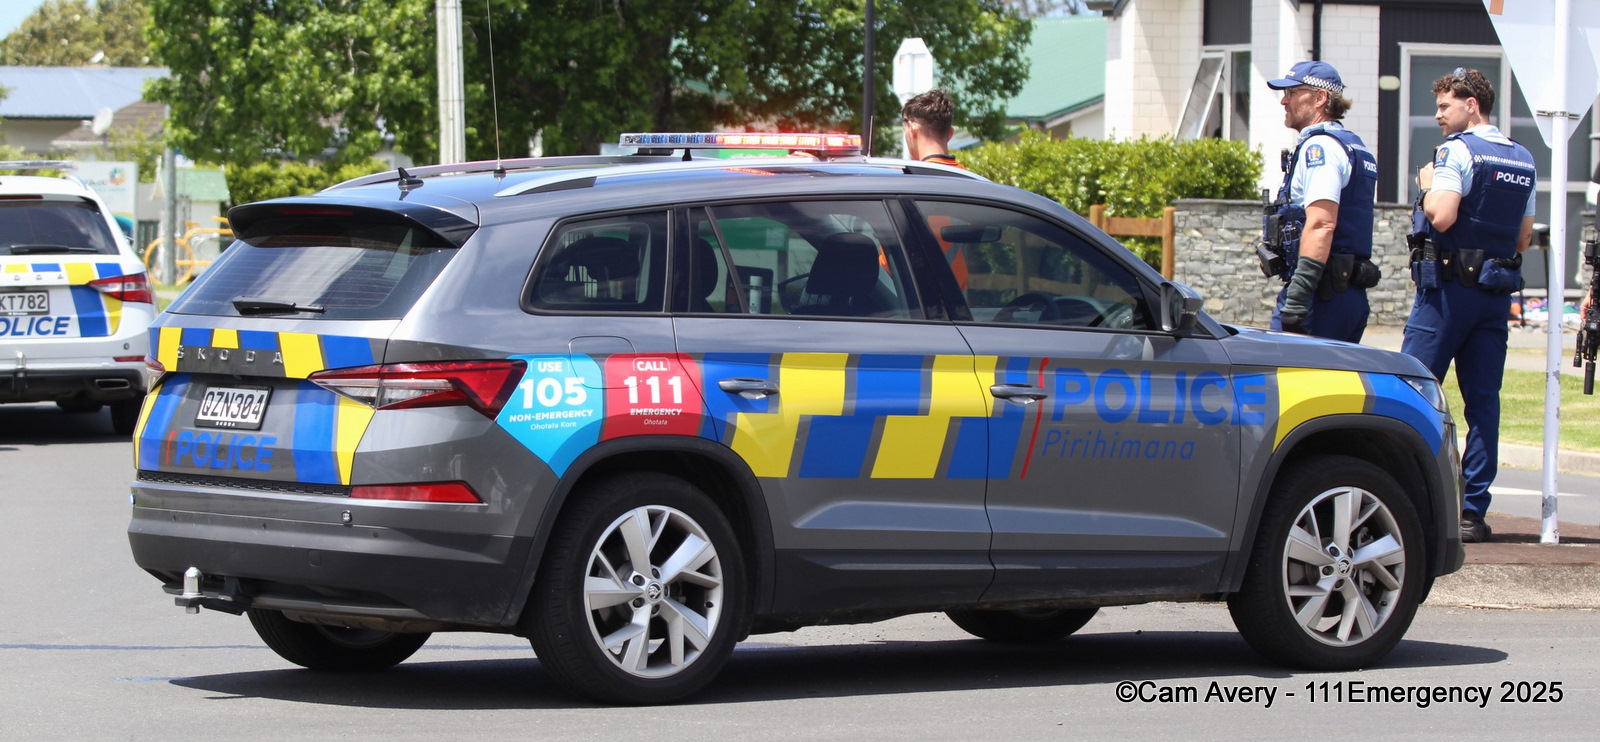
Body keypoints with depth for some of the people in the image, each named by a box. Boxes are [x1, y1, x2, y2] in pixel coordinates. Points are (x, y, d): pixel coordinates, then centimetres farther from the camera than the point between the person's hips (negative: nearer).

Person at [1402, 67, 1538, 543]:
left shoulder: (1458, 150, -9)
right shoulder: (1523, 160, 13)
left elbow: (1441, 217, -20)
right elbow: (1524, 238, 16)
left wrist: (1427, 187, -3)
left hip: (1450, 288, -6)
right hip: (1498, 292, 6)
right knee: (1483, 400, 5)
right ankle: (1473, 510, 2)